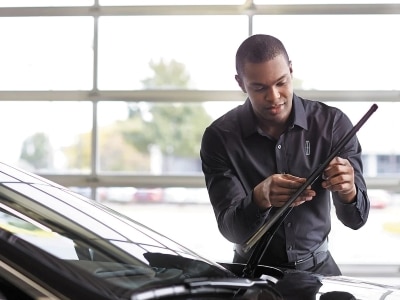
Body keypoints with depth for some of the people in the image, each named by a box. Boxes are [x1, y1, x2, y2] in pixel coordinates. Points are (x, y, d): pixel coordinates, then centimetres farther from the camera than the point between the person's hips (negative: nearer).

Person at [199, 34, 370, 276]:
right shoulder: (220, 136, -11)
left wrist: (348, 191, -32)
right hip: (253, 269, -1)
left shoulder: (333, 123, -9)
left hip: (317, 266, 2)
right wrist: (260, 199, -36)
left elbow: (356, 219, -10)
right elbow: (230, 229, -16)